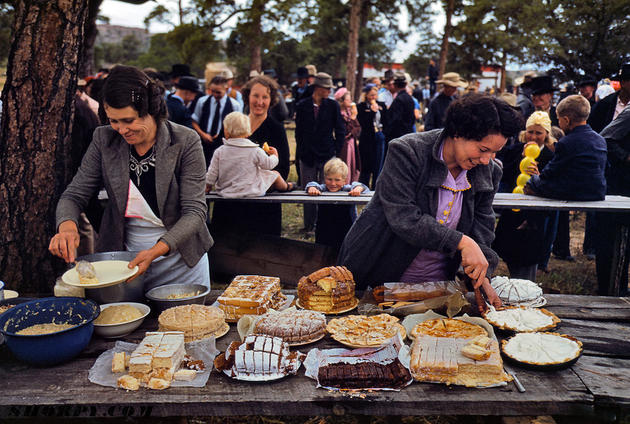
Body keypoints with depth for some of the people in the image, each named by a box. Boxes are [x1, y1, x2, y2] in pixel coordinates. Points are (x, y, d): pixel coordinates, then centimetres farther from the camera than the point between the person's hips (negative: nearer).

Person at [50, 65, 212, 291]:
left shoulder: (186, 141, -15)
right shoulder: (104, 139, -6)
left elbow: (195, 211, -17)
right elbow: (74, 194, 0)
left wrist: (157, 250, -32)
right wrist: (67, 225, -23)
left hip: (181, 263, -2)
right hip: (122, 262, 2)